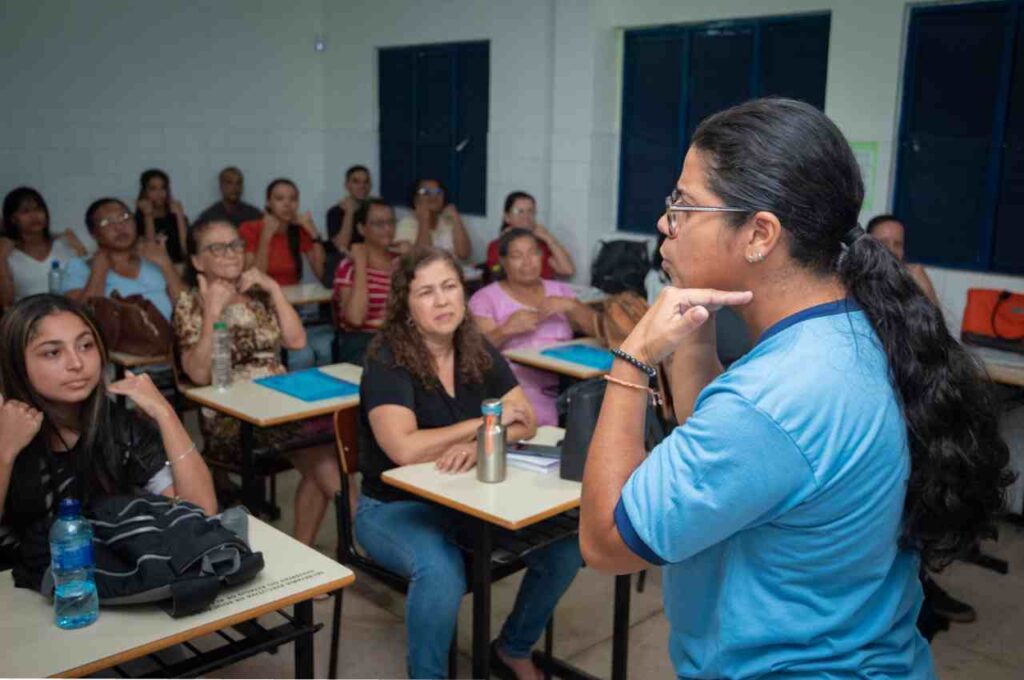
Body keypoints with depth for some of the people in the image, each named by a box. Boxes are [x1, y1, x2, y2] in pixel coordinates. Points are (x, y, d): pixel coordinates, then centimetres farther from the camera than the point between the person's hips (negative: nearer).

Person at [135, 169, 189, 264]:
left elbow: (186, 249, -3)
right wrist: (148, 216, -7)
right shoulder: (139, 218, 4)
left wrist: (179, 215, -5)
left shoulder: (175, 216, 10)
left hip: (179, 265, 1)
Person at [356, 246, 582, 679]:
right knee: (442, 572, -35)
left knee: (563, 546, -12)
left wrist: (478, 444, -23)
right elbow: (405, 449, -29)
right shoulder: (387, 361, -16)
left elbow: (526, 423, -2)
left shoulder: (478, 352, 1)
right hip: (395, 506, -5)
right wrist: (485, 422, -18)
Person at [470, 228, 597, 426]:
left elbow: (599, 329, 11)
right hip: (518, 389, -4)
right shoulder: (485, 298, 8)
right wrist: (505, 330, -20)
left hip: (565, 385, 4)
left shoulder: (560, 291, 20)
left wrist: (570, 306, -6)